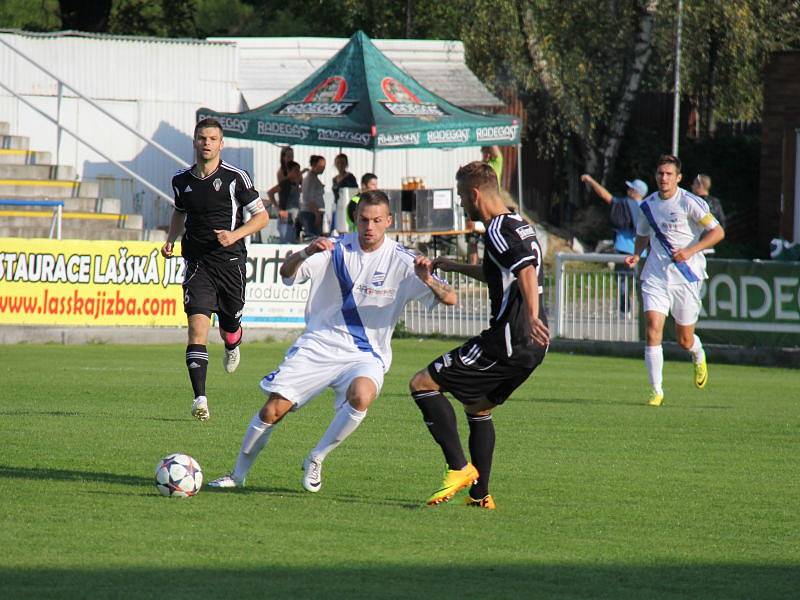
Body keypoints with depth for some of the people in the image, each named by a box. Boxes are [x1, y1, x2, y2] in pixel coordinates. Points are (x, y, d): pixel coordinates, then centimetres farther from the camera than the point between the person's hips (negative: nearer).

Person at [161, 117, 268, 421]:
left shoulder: (236, 177, -5)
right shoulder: (182, 180, 6)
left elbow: (261, 216, 1)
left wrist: (235, 234, -15)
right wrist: (171, 239, 9)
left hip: (230, 259, -1)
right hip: (197, 262, 1)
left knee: (229, 327, 11)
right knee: (197, 325, -16)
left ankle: (232, 346, 52)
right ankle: (200, 399, -21)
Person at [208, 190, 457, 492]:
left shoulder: (401, 261, -6)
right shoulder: (336, 249, -1)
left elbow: (449, 298, -11)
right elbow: (287, 274, -10)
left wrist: (428, 280, -33)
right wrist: (306, 252, -32)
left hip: (365, 356, -1)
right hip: (318, 346, 1)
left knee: (361, 396, -33)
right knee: (274, 409, -8)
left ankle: (315, 460, -11)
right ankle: (238, 474, 15)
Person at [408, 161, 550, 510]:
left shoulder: (499, 230, -13)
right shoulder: (517, 225, 19)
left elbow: (527, 271, -30)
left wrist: (532, 317, -43)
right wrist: (452, 266, 45)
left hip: (507, 342, -10)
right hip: (529, 348, 10)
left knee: (422, 385, -5)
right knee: (478, 407, 26)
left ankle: (459, 468, -10)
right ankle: (480, 494, 24)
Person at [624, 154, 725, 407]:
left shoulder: (689, 203, -10)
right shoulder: (648, 205, 5)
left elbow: (718, 232, -11)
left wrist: (690, 251, -21)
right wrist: (636, 254, 4)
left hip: (686, 277, -3)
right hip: (655, 276, 3)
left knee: (685, 340, 6)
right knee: (653, 328, -15)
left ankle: (699, 357, 44)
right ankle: (656, 391, -10)